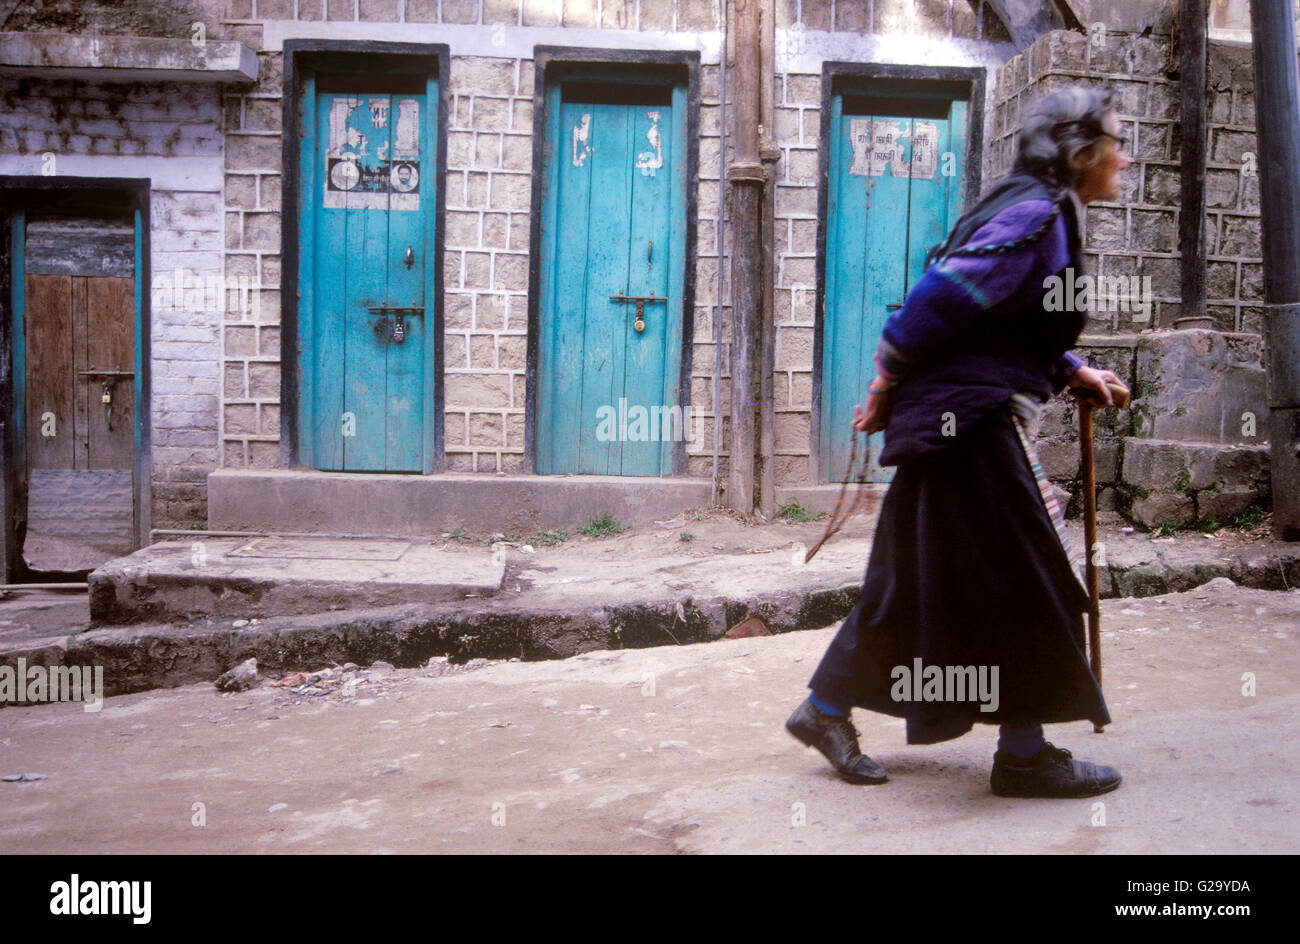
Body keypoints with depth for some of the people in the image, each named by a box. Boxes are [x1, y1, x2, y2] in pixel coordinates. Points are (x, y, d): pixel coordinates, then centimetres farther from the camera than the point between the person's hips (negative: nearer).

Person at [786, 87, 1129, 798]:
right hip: (974, 423, -10)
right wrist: (888, 385, -11)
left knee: (916, 577, 14)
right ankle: (1024, 756, 10)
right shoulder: (1034, 214, -15)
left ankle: (825, 711, 23)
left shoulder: (1044, 214, 18)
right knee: (1025, 581, -2)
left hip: (967, 423, 10)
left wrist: (1073, 372, 13)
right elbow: (941, 298, -20)